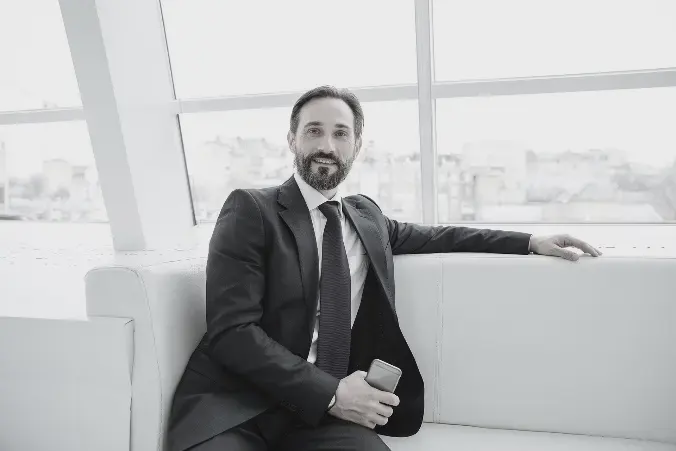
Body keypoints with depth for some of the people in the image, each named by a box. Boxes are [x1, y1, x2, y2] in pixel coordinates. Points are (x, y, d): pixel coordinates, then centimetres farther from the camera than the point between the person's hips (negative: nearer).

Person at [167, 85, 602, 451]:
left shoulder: (366, 213, 15)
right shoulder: (251, 209, -4)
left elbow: (433, 236, 28)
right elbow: (232, 330, -11)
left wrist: (530, 242, 18)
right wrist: (330, 393, -17)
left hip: (325, 411, 4)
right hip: (235, 404, -3)